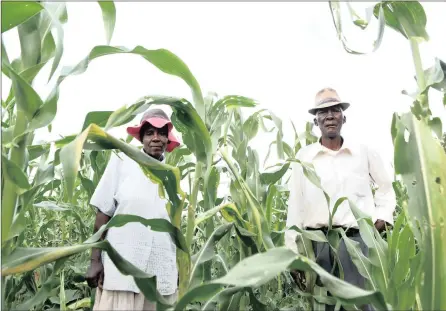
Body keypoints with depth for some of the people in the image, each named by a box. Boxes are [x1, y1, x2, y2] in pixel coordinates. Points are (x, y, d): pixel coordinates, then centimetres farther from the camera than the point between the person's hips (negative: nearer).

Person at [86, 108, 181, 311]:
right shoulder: (122, 161, -3)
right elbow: (104, 213, -2)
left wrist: (179, 267, 15)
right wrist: (95, 260, -5)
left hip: (162, 271, 3)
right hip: (122, 266, -3)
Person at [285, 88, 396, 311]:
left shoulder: (364, 152, 7)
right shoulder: (303, 157, 4)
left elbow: (386, 187, 21)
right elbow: (295, 206, 3)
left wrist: (382, 217, 6)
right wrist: (292, 252, 0)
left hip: (356, 240, 0)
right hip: (317, 242, 0)